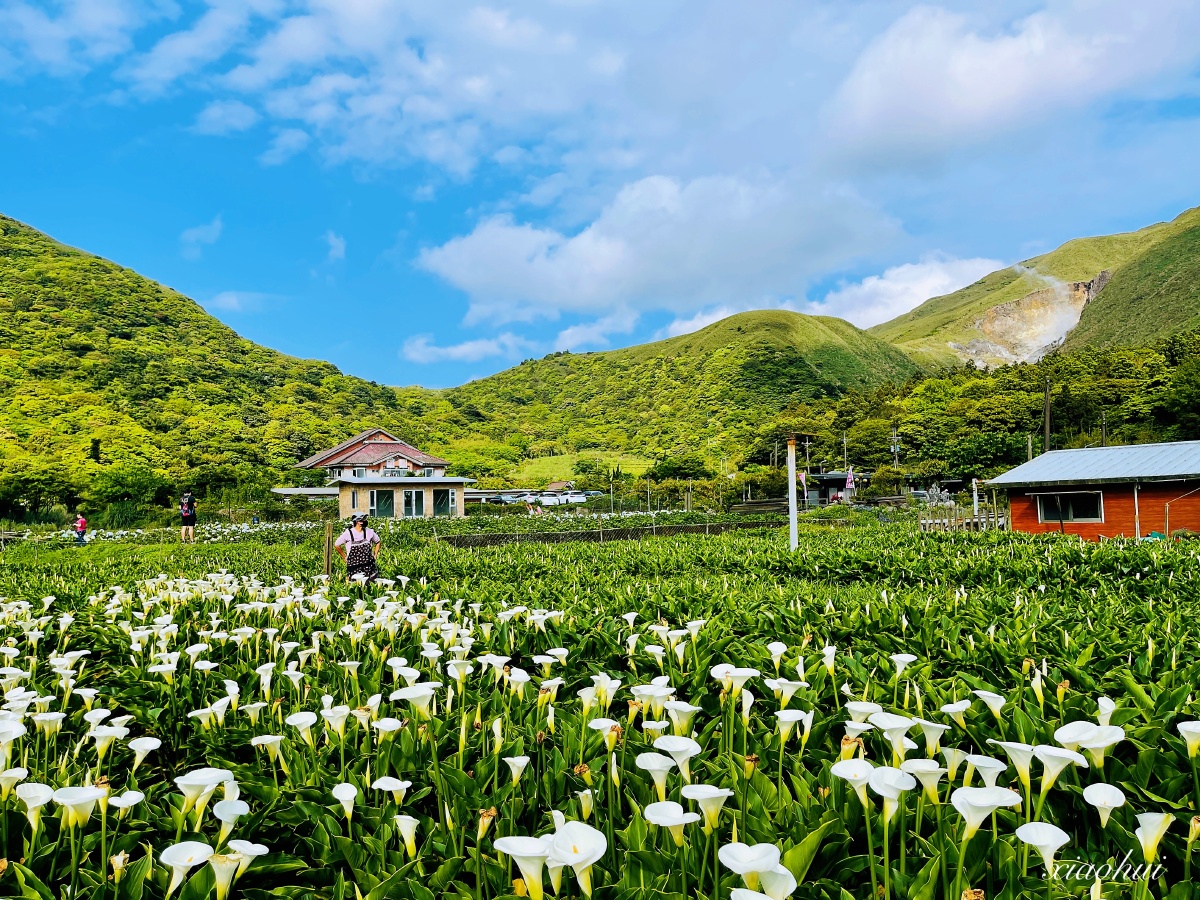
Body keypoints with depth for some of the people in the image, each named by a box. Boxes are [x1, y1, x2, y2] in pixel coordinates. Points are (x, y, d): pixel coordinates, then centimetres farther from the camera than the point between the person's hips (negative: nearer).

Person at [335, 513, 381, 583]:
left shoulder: (369, 532, 1)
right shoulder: (348, 533, -8)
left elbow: (377, 542, 18)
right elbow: (336, 545, 3)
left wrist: (375, 555, 10)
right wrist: (345, 557, 4)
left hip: (369, 566, 2)